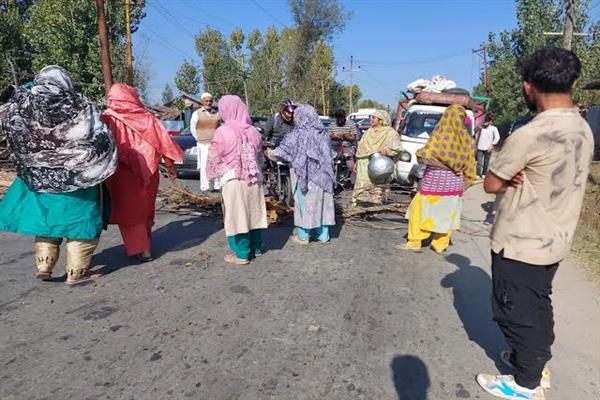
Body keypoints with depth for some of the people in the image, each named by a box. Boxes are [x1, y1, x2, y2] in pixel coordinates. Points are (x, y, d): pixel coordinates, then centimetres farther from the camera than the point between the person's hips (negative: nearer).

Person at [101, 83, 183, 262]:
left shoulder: (107, 118, -6)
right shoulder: (147, 117, 1)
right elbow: (163, 141, 1)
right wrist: (169, 165, 9)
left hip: (122, 174, -3)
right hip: (148, 172, 4)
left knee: (129, 211, 10)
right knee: (145, 208, 20)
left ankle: (142, 250, 9)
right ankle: (145, 245, 36)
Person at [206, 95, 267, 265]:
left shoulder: (223, 132, -10)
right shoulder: (253, 131, 5)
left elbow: (214, 158, -3)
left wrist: (213, 174, 14)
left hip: (233, 180, -5)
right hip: (254, 179, 5)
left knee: (237, 215, 3)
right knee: (253, 213, 14)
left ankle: (241, 254, 9)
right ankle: (256, 248, 26)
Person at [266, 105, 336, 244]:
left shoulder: (297, 135, -11)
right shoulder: (322, 133, 4)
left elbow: (281, 151, -8)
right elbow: (327, 155, 10)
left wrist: (269, 153, 8)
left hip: (305, 175, -5)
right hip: (322, 175, 5)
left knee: (305, 202, 5)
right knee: (321, 202, 11)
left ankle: (303, 236, 13)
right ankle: (323, 235, 20)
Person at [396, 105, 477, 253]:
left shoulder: (440, 134, -12)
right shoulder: (466, 138, 0)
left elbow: (425, 154, -16)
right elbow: (469, 163, 4)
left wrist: (419, 153, 5)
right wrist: (465, 180, 14)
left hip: (435, 180, -4)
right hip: (454, 183, 4)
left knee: (420, 209, 6)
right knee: (447, 213, 13)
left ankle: (414, 242, 8)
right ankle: (440, 245, 19)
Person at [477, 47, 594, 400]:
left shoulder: (529, 135, -25)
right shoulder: (584, 130, 3)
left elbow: (491, 184, -15)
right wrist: (522, 176, -6)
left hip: (520, 244, -8)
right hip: (555, 240, 8)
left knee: (517, 312, 8)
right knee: (538, 306, 23)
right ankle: (535, 361, 41)